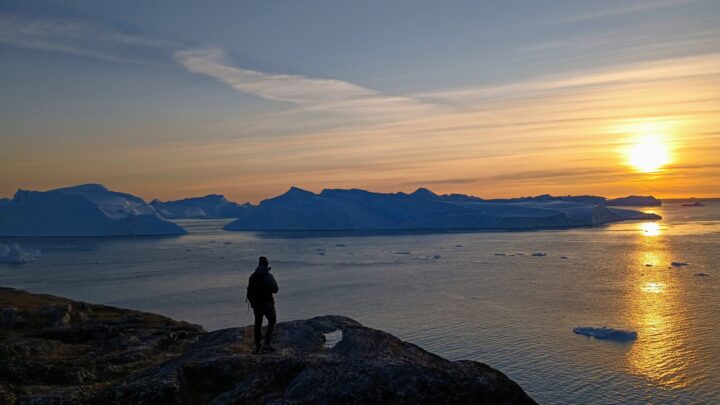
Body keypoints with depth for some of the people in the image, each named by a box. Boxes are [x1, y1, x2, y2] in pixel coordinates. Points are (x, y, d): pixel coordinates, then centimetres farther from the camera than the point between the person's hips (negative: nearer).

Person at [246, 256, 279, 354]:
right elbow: (275, 290, -8)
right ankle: (267, 344, -2)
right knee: (271, 322, 9)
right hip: (268, 304, -4)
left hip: (256, 305, 5)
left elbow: (249, 292, 7)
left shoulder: (252, 277, 3)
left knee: (258, 324, 12)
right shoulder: (269, 277, -14)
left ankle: (258, 346, 13)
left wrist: (252, 303, 17)